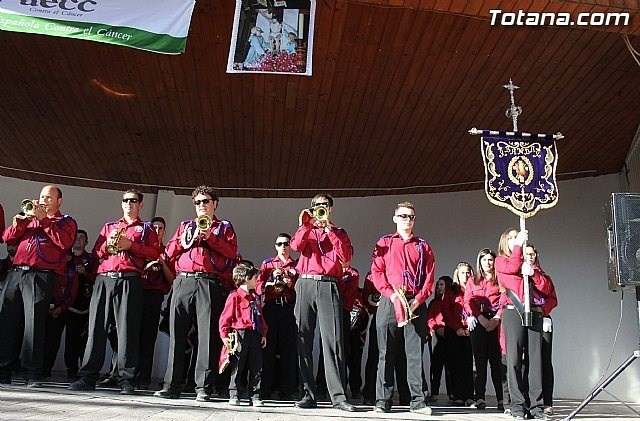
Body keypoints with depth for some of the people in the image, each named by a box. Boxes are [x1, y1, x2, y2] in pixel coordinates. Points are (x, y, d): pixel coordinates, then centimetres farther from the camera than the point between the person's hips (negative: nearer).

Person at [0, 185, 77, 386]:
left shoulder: (66, 222, 13)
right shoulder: (30, 218, 26)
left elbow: (65, 242, -8)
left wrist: (44, 220, -7)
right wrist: (19, 223, -1)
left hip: (40, 277, -5)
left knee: (34, 323, -10)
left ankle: (33, 375, -6)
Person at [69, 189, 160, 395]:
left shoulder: (146, 228, 17)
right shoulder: (108, 226, 27)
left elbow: (155, 253, 2)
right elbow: (95, 252, 20)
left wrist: (130, 245, -7)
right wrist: (108, 245, 1)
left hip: (130, 280, -3)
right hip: (104, 279, 4)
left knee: (127, 329, -8)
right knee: (96, 327, -2)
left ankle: (126, 380, -6)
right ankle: (88, 377, 2)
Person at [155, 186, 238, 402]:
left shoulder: (224, 226, 17)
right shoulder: (185, 225, 25)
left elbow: (232, 252, 1)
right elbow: (169, 253, 18)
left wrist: (210, 237, -7)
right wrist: (184, 241, 0)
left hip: (210, 284, -3)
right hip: (183, 282, 3)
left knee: (207, 334, -8)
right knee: (177, 333, -2)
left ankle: (203, 387, -5)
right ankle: (172, 385, 3)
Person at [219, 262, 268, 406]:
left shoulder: (254, 297, 16)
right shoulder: (235, 296, -6)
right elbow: (226, 316, -9)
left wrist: (263, 333, 14)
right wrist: (224, 335, -14)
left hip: (255, 335, 7)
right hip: (240, 335, -6)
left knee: (256, 367, 6)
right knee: (237, 367, 2)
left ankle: (254, 396, 14)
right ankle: (233, 396, 12)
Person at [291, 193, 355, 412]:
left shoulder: (339, 232, 19)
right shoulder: (306, 230, 21)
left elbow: (346, 257, 0)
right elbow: (296, 246, -1)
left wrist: (330, 229, -3)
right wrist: (306, 225, -8)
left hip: (329, 287, -2)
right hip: (305, 285, 2)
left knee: (333, 340, -11)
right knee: (303, 338, -2)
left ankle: (338, 396, -13)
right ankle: (308, 393, 3)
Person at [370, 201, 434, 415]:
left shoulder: (423, 246, 15)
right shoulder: (385, 243, 12)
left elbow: (429, 278, 8)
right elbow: (376, 272, 2)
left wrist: (418, 300, -8)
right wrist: (392, 295, -11)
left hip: (416, 303, 1)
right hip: (389, 302, -1)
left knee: (416, 353, -1)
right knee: (386, 353, 1)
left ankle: (418, 400, 4)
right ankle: (383, 401, 6)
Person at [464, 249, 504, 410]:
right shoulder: (472, 281, 18)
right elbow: (468, 302, 6)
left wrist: (497, 318, -13)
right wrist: (480, 317, -9)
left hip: (496, 322, -1)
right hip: (478, 322, 2)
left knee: (497, 360, -6)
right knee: (480, 359, -3)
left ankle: (501, 399, -5)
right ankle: (480, 397, -5)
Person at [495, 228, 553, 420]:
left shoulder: (531, 264, 25)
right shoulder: (501, 261, 15)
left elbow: (546, 289, 14)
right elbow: (512, 267, -9)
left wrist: (532, 273, -2)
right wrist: (519, 244, -2)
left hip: (534, 312, 4)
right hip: (513, 312, -4)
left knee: (535, 359, -2)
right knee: (514, 359, -8)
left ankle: (536, 405, -1)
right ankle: (518, 405, -8)